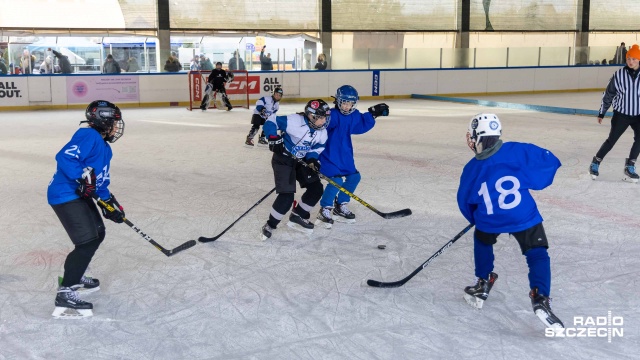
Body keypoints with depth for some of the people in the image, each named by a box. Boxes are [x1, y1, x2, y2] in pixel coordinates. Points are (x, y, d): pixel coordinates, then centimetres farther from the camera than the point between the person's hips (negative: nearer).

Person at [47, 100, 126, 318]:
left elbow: (101, 181, 22)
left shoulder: (104, 147, 17)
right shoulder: (89, 136, -15)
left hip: (80, 196, 11)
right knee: (88, 241, -16)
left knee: (98, 233, 21)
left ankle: (73, 276, 36)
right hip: (65, 195, -11)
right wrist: (82, 176, -32)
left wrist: (109, 202, 17)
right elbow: (64, 157, -27)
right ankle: (65, 295, -13)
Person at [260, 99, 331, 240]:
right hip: (283, 159, -8)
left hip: (302, 161, 8)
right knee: (287, 196, -18)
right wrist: (274, 139, -30)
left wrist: (313, 160, -10)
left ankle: (297, 217, 20)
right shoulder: (295, 121, -27)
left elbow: (316, 148, 8)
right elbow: (272, 121, -22)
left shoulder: (322, 133, -4)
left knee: (316, 189, 3)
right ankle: (270, 225, 1)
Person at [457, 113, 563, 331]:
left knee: (482, 241, 31)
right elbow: (550, 162, -3)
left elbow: (465, 202, 12)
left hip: (489, 221, 2)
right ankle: (540, 299, -14)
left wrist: (475, 219, 31)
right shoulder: (518, 152, -7)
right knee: (537, 255, 5)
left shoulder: (472, 169, 0)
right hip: (525, 218, -2)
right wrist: (531, 180, 14)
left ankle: (483, 285, 32)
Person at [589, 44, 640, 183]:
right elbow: (608, 94, 2)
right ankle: (595, 163, 14)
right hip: (621, 114, -2)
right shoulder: (619, 75, -8)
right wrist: (601, 113, 7)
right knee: (611, 140, -2)